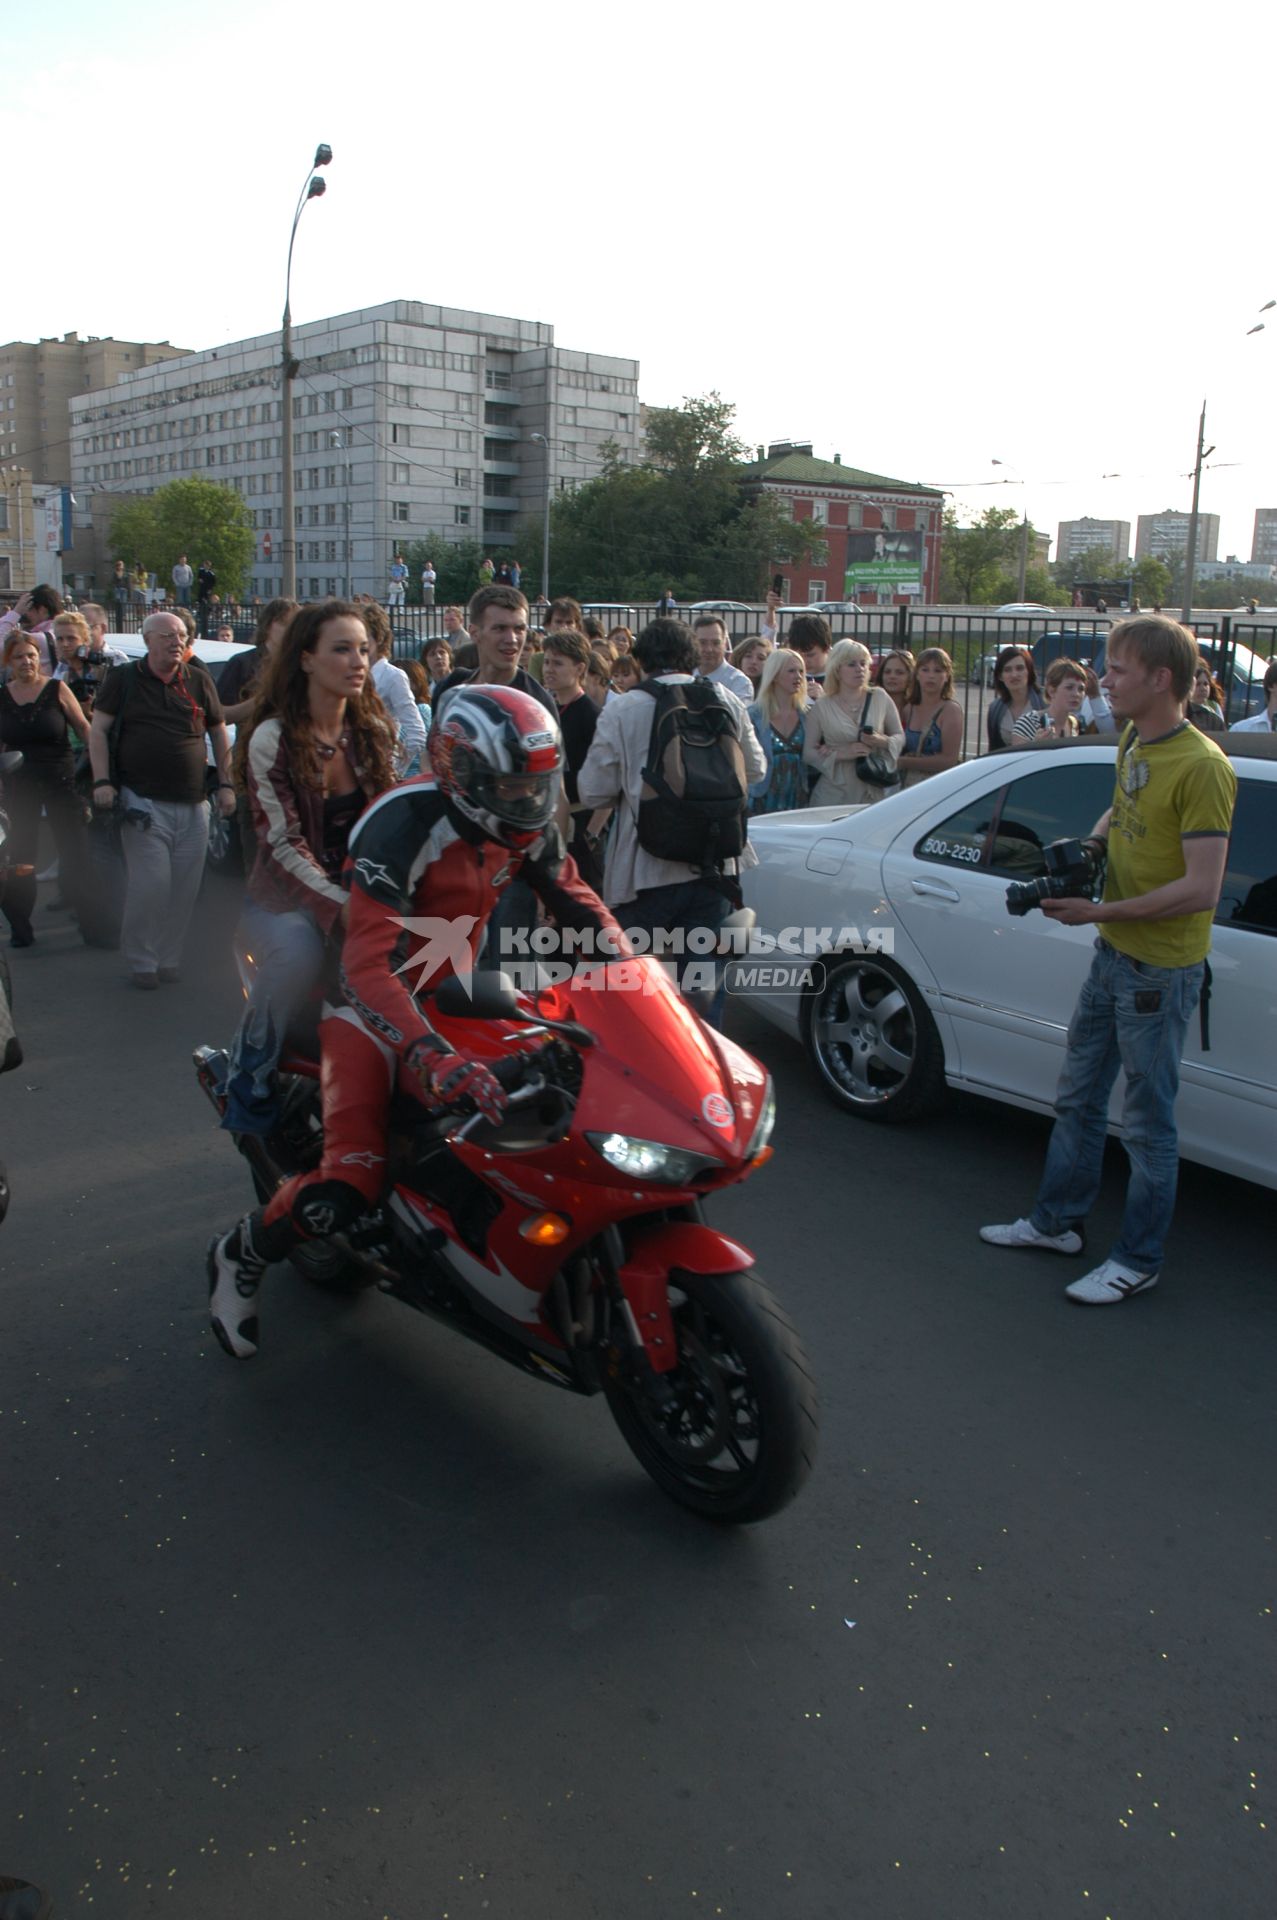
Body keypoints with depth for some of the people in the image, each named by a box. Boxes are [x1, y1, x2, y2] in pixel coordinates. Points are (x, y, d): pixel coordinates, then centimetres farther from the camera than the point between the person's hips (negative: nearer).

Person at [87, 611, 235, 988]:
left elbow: (219, 734, 16)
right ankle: (141, 960, 5)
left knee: (185, 887, 5)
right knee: (151, 884, -10)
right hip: (144, 803, -3)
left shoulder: (199, 681, 11)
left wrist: (225, 784, 8)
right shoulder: (123, 679, 4)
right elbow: (98, 730, 2)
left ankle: (169, 956, 18)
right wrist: (102, 781, -10)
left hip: (193, 805, 3)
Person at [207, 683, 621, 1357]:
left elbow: (570, 893, 8)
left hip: (450, 987, 7)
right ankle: (240, 1255, 8)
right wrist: (433, 1057, -52)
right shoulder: (404, 823, -29)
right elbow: (370, 962, -39)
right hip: (374, 995, -7)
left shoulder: (521, 824, -6)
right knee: (348, 1186, -20)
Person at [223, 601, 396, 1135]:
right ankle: (248, 1079, -12)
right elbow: (285, 843, -15)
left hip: (361, 888, 5)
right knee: (297, 954, -36)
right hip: (284, 896, -5)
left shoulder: (373, 732, 7)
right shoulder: (272, 739, -9)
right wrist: (340, 905, -27)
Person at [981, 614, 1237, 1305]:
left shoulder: (1201, 766, -21)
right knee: (1078, 1098, 19)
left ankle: (1138, 1260, 19)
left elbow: (1201, 890, -25)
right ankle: (1056, 1221, 35)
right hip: (1112, 955, 9)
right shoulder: (1133, 743, 7)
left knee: (1147, 1124, 4)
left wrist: (1098, 910, -24)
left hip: (1161, 969, -9)